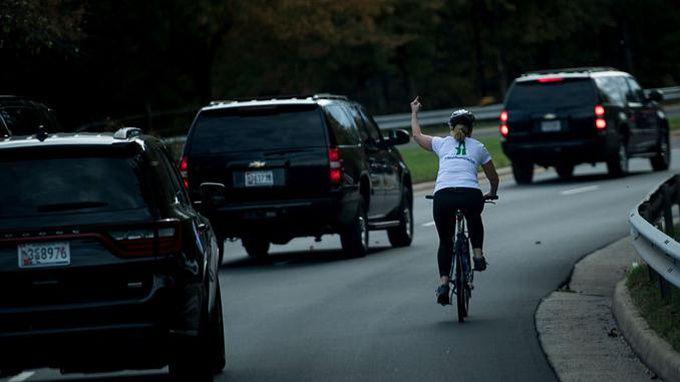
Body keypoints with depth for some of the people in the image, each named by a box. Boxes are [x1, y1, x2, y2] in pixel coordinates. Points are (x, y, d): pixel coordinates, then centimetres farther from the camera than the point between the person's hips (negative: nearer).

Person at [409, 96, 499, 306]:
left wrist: (414, 113, 54)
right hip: (471, 195, 0)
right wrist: (492, 194, 51)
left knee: (445, 241, 17)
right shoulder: (478, 147, 21)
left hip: (443, 196, 0)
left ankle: (443, 283, 4)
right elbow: (493, 177, 30)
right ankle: (478, 254, 22)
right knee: (474, 220, 38)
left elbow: (417, 135, 38)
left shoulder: (442, 143, 20)